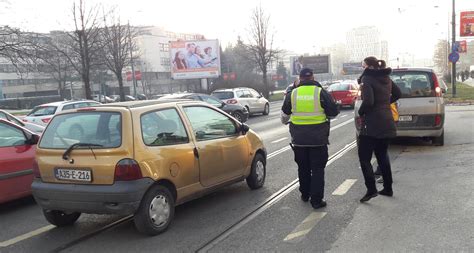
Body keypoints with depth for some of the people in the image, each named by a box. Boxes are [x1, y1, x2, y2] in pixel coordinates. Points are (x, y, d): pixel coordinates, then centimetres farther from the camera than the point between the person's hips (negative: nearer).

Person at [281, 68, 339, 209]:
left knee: (303, 167, 18)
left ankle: (305, 194, 29)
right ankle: (316, 200, 3)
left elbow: (284, 115, 14)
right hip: (318, 139, -2)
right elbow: (334, 112, -2)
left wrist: (285, 121, 36)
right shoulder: (321, 92, -8)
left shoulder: (292, 93, 0)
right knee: (318, 169, 4)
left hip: (299, 139, 3)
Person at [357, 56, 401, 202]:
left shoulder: (367, 78, -13)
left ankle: (371, 189, -9)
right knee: (382, 155, 18)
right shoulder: (386, 78, 11)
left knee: (364, 157, -2)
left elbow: (368, 101, -23)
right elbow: (397, 94, 24)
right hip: (387, 123, 8)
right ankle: (388, 189, 23)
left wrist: (361, 112, -6)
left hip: (372, 124, -8)